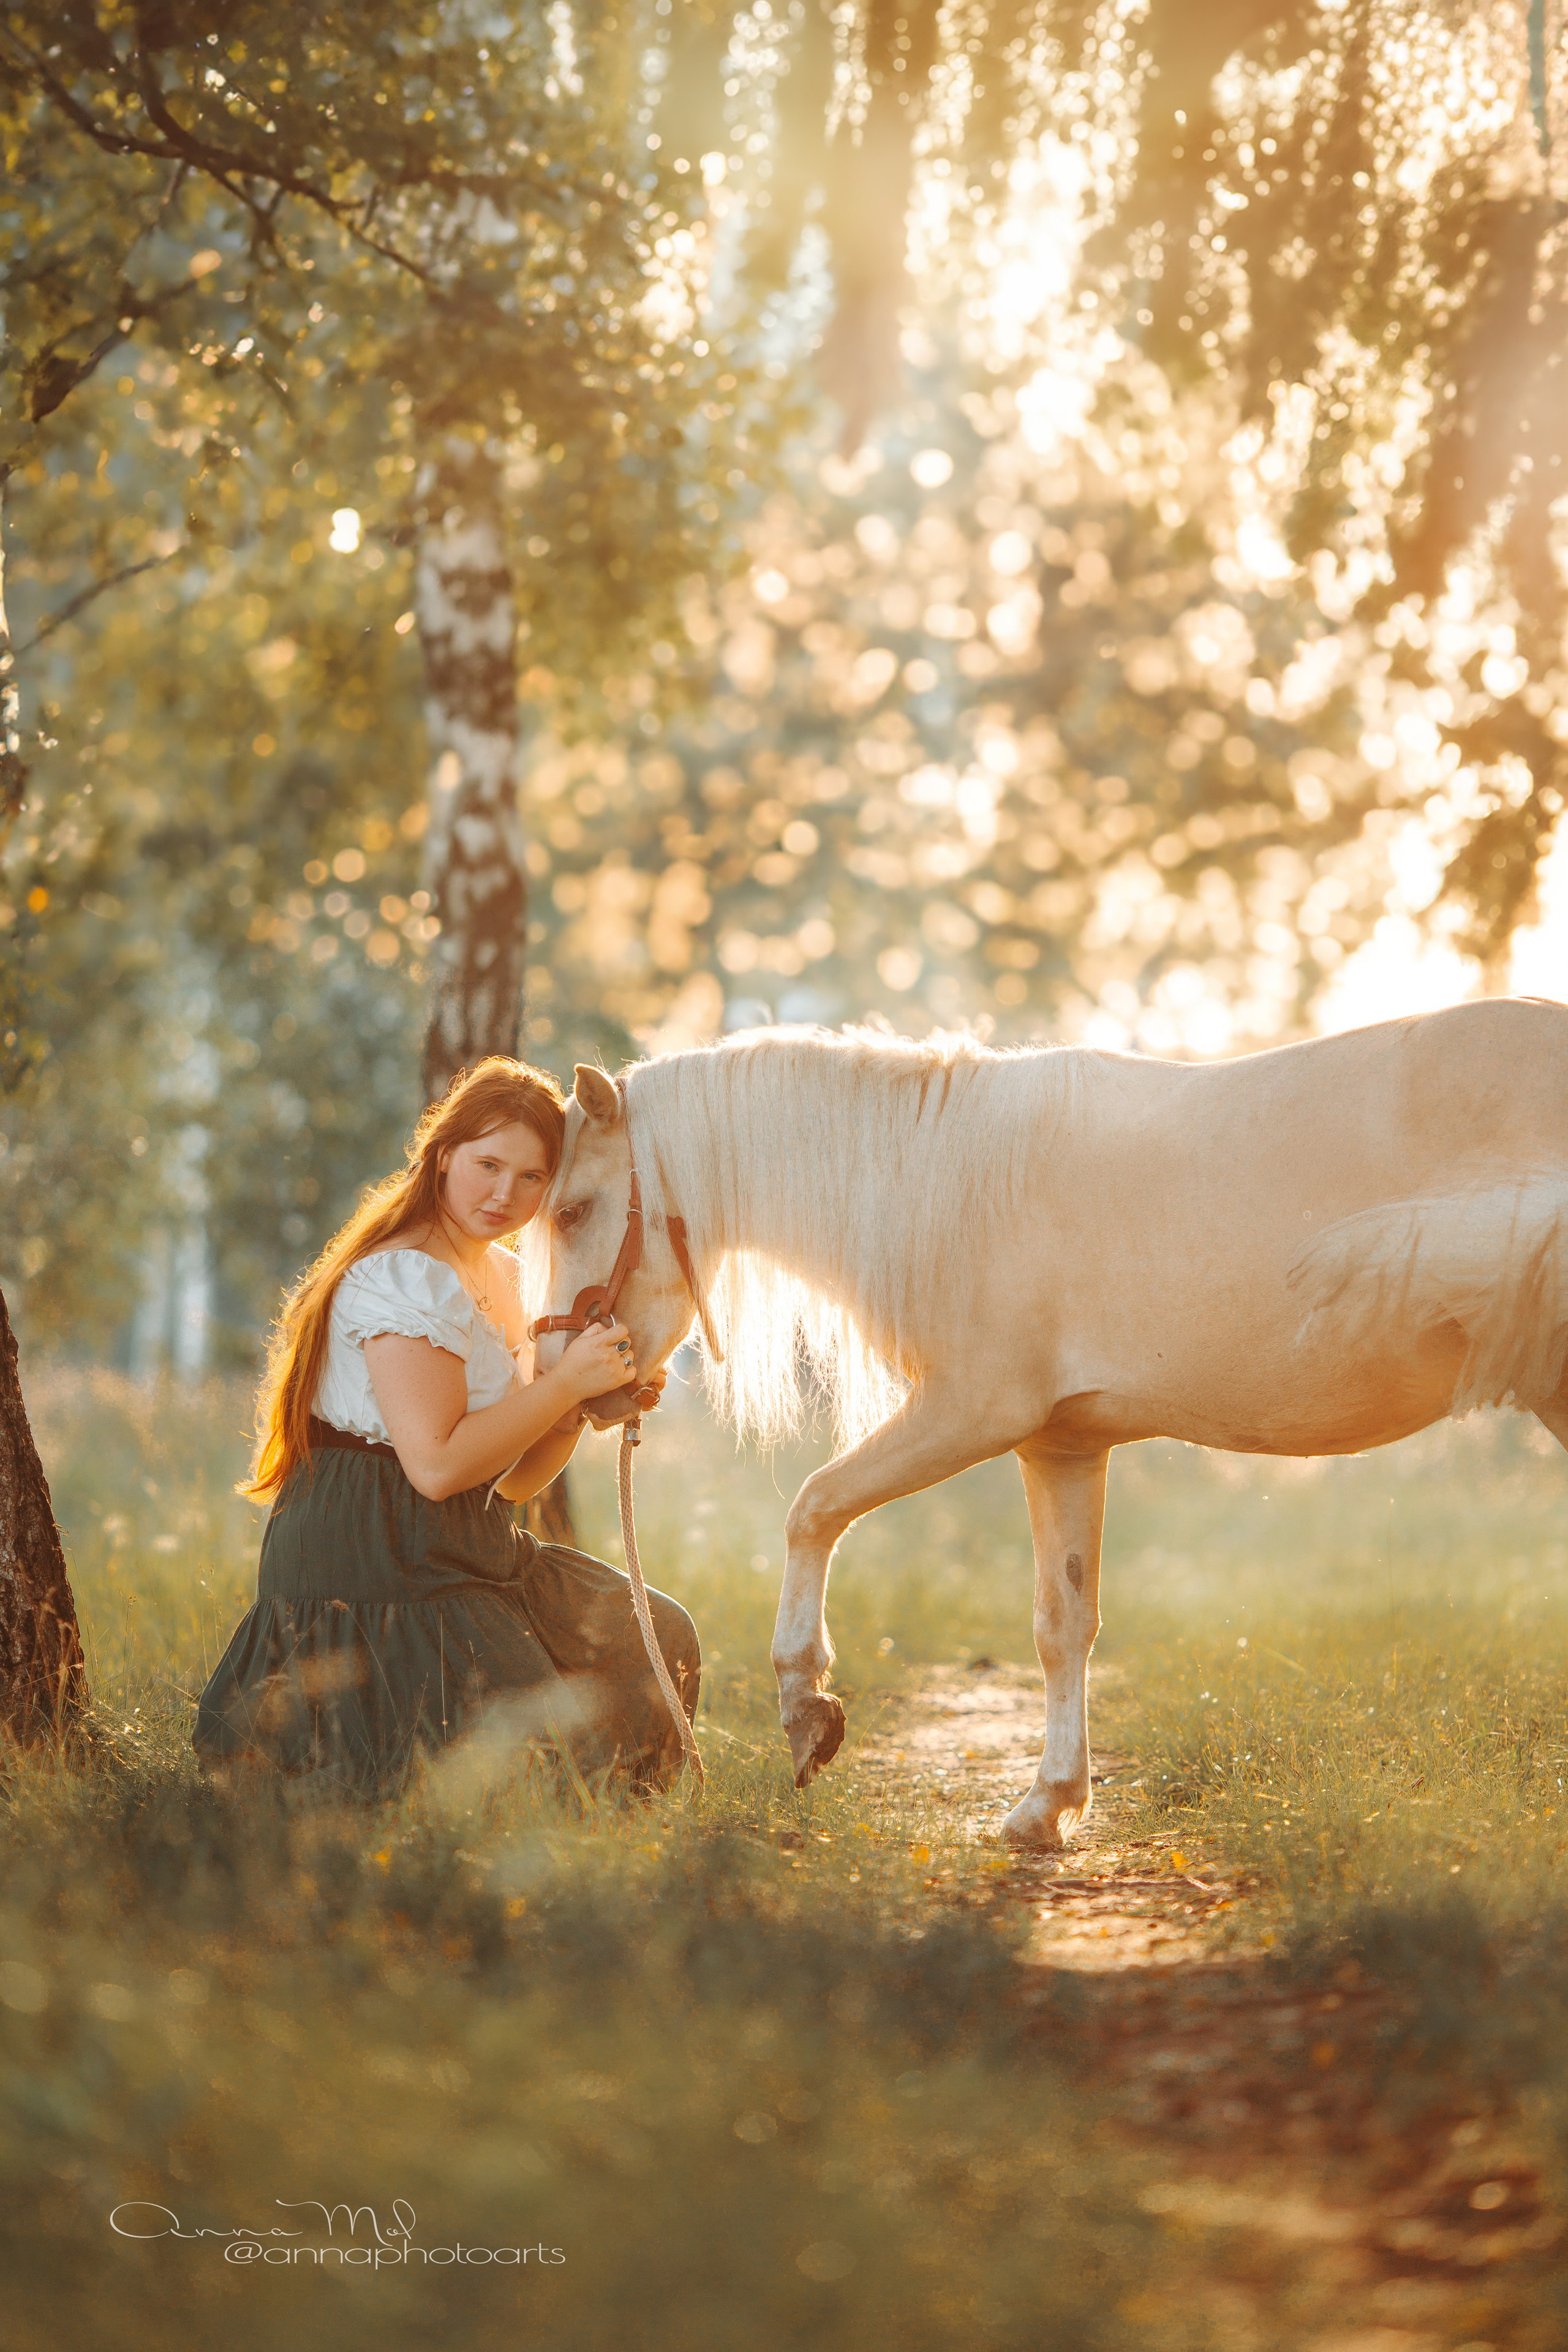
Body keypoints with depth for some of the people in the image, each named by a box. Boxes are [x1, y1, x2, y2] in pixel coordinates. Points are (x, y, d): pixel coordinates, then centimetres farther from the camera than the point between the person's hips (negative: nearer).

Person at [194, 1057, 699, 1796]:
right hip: (373, 1566, -10)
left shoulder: (503, 1276, 13)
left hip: (458, 1554, 10)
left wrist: (583, 1403, -4)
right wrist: (566, 1383, -21)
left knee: (658, 1640, 18)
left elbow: (512, 1479, 14)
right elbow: (437, 1464, -26)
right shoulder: (406, 1276, -18)